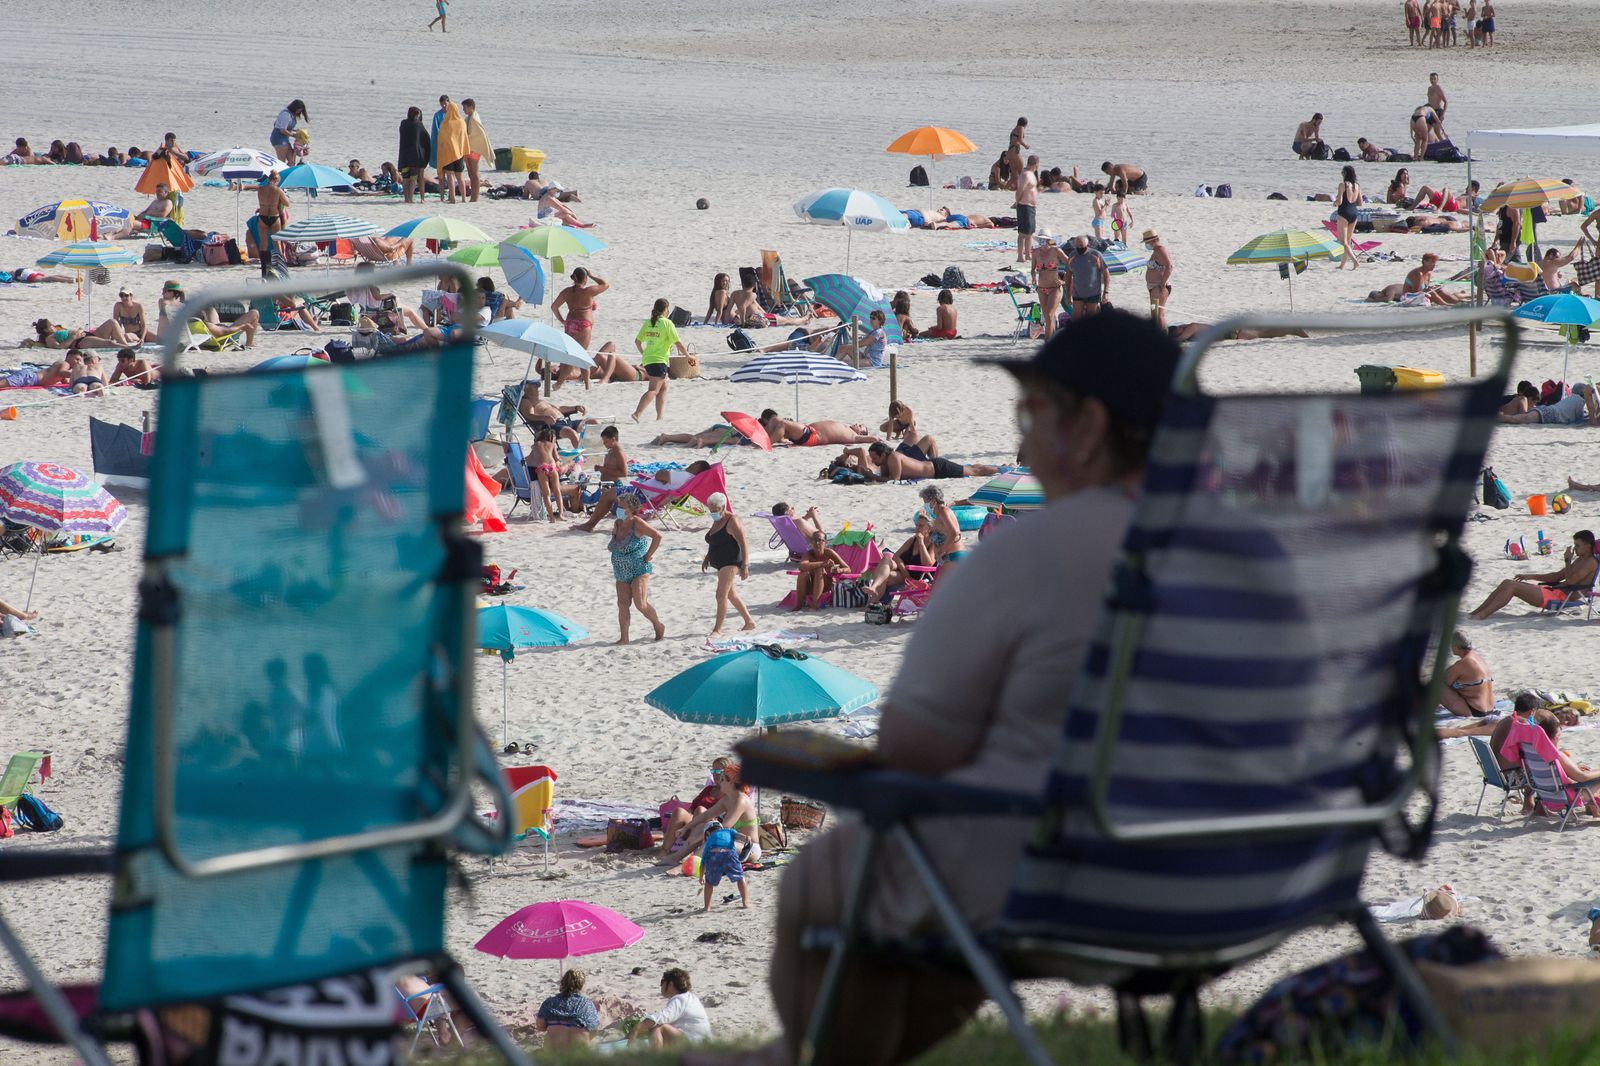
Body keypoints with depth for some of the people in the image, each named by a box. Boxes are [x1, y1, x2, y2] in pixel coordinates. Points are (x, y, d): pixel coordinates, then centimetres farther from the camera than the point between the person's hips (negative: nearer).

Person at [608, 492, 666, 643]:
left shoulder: (637, 523, -14)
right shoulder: (618, 524, 7)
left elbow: (657, 535, -19)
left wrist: (649, 555, -16)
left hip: (639, 570, -8)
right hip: (622, 572, 8)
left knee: (641, 604, -12)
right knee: (622, 604, 2)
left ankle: (658, 626, 13)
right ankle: (624, 638, 4)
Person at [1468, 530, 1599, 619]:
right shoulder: (1579, 560, 23)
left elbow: (1571, 580, -22)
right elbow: (1557, 576, 29)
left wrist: (1568, 560, -9)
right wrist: (1531, 576, 22)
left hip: (1562, 598, -10)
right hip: (1554, 591, 10)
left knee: (1512, 586, -18)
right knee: (1507, 583, 4)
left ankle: (1481, 615, -22)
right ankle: (1474, 612, 0)